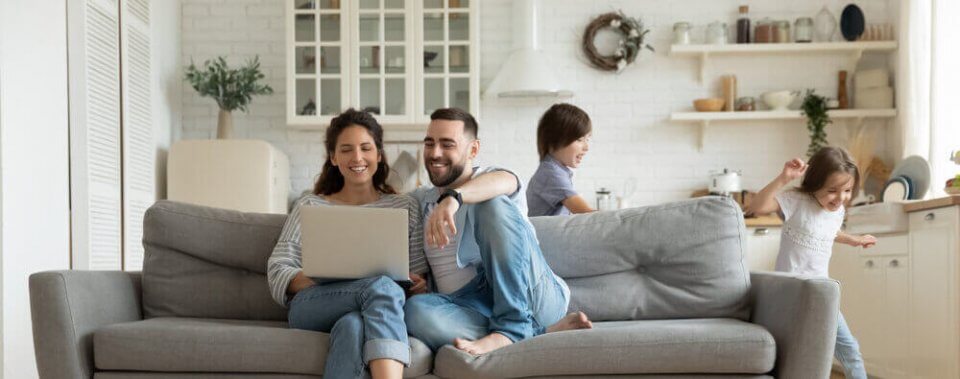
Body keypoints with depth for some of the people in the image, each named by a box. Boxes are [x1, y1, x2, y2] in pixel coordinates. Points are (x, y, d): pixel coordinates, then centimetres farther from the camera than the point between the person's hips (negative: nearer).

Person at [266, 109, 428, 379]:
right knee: (383, 286, -36)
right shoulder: (310, 207, 17)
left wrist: (419, 286, -9)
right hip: (313, 306, -1)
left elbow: (419, 279, 17)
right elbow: (278, 274, 7)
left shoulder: (405, 207, 20)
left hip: (378, 311, 1)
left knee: (352, 325, -39)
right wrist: (325, 277, -13)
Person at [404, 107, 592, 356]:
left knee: (493, 205, -24)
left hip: (531, 297, -2)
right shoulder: (418, 200, 25)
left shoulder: (494, 178, 8)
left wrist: (453, 198, -40)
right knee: (416, 310, -32)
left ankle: (512, 325, -30)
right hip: (467, 304, 3)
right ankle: (539, 332, -28)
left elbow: (502, 182, -17)